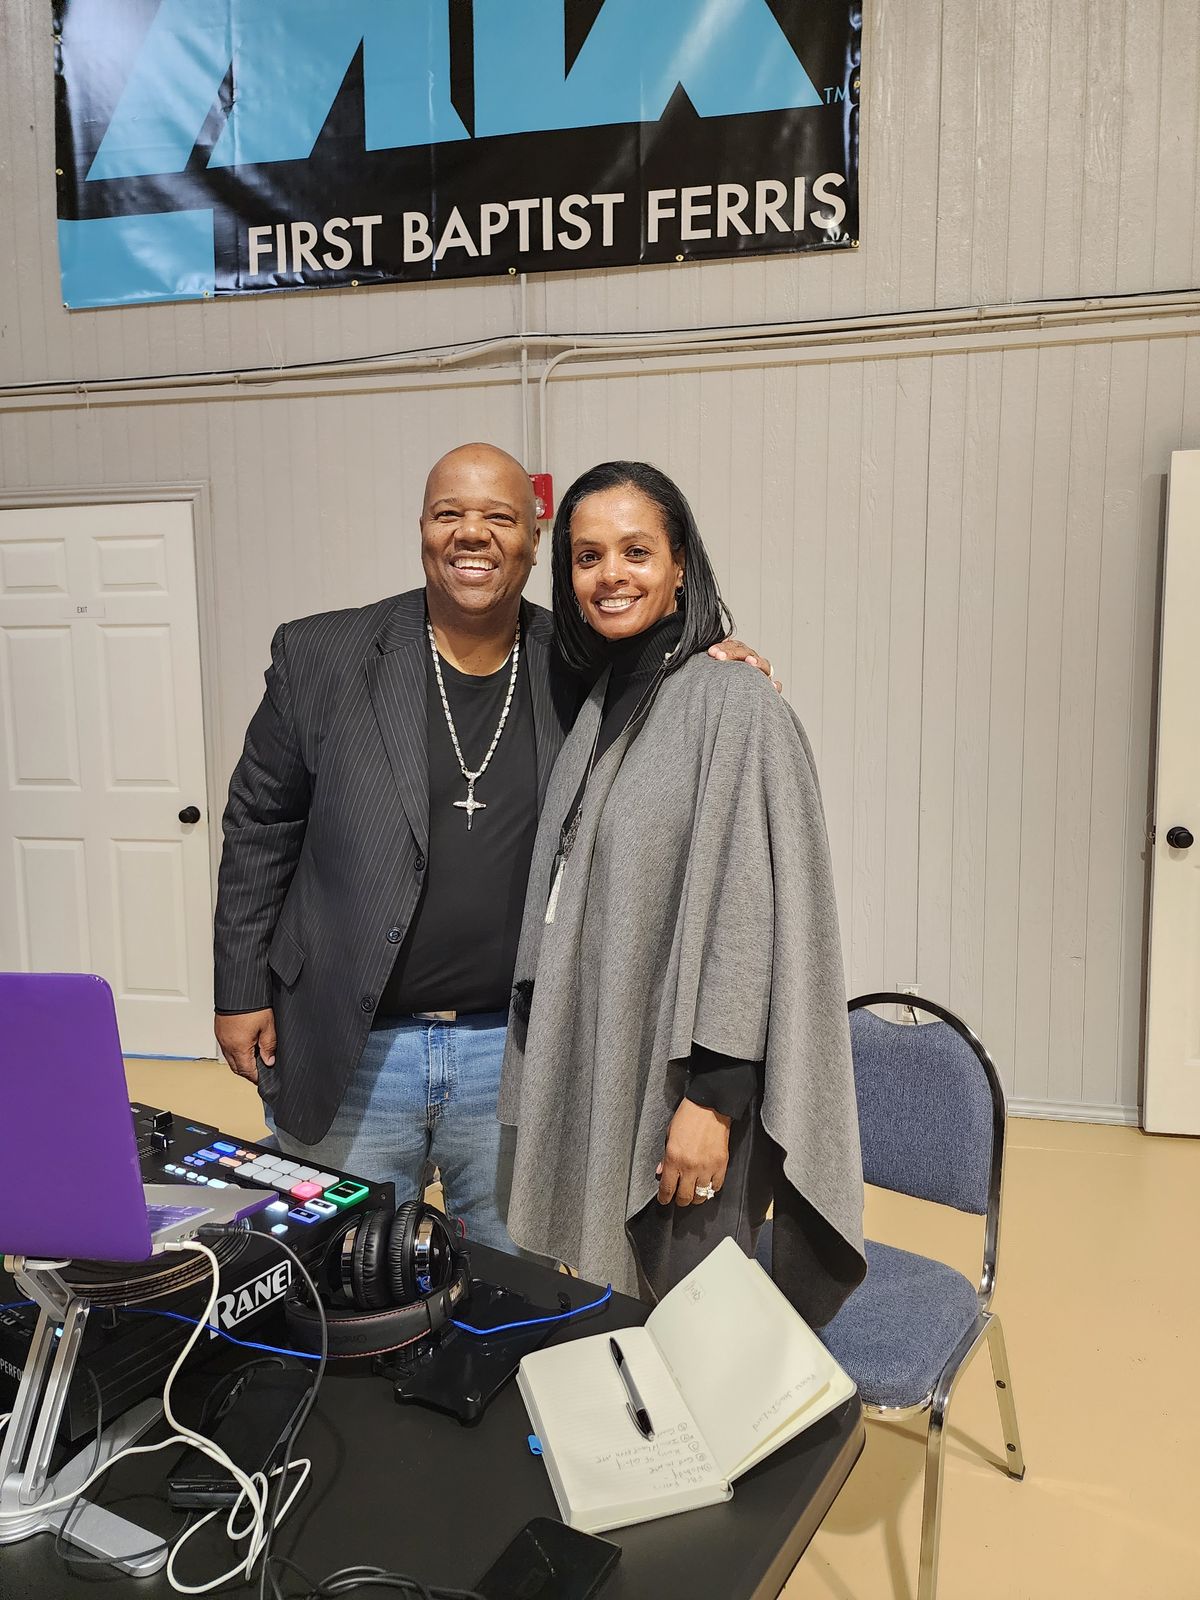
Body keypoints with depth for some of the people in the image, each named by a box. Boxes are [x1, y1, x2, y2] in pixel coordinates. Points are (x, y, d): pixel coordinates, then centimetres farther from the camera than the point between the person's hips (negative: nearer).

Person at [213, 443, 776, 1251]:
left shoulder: (580, 671, -3)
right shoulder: (322, 656, -4)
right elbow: (260, 829, 2)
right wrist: (242, 992, 1)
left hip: (516, 1055, 1)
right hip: (348, 1055, 0)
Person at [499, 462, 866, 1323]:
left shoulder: (736, 705, -12)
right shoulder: (597, 710, 10)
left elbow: (752, 912, -17)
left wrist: (712, 1098, -19)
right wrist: (536, 1069, 13)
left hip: (683, 1086, -7)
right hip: (587, 1077, 7)